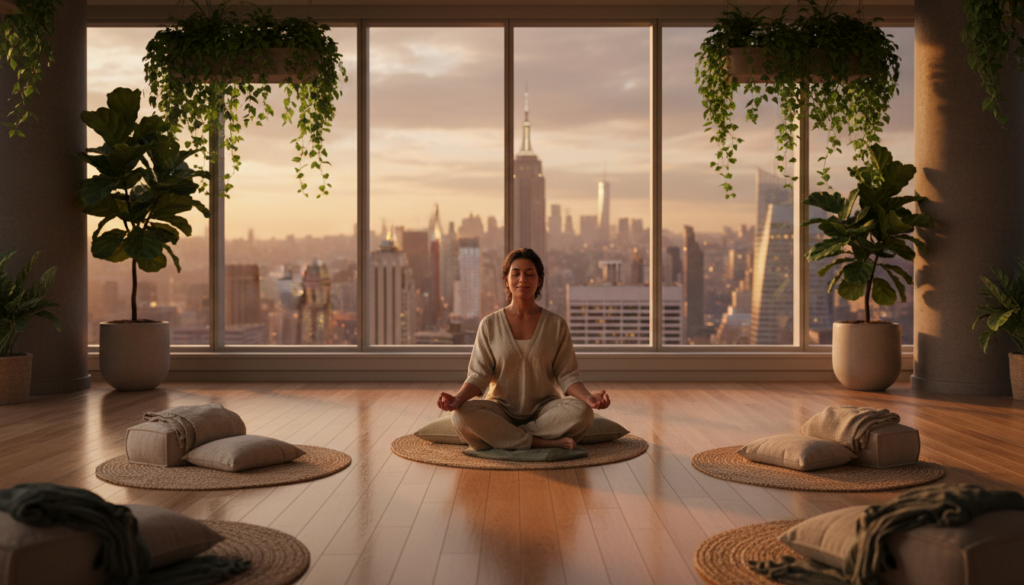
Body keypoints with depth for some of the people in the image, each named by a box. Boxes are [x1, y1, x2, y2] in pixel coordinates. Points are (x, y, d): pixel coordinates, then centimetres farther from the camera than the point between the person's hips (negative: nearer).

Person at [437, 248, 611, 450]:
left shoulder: (556, 325, 3)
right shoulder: (490, 325, 3)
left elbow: (567, 376, 0)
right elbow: (479, 374, -2)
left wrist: (588, 397, -21)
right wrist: (458, 398, -23)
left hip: (544, 409, 0)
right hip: (502, 409, 0)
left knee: (581, 412, -32)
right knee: (462, 416, -32)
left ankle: (500, 437, -23)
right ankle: (544, 443, -26)